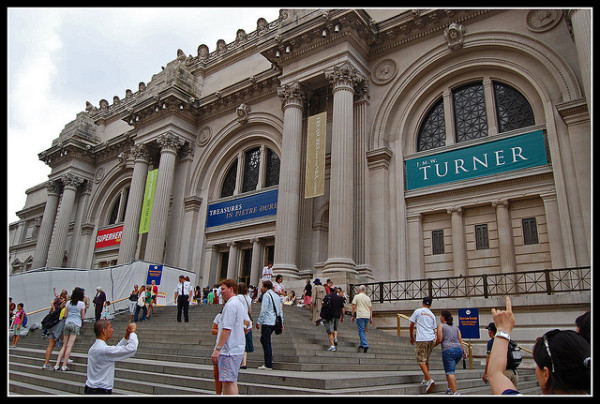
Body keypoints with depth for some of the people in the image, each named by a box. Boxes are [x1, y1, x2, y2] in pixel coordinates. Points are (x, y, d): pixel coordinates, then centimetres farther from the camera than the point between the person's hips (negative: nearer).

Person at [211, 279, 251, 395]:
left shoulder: (230, 305, -14)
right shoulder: (240, 304, 17)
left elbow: (227, 329, -20)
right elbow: (248, 324, 24)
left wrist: (217, 348, -20)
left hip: (230, 350, -10)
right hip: (238, 348, 10)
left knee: (229, 381, -7)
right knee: (227, 380, 16)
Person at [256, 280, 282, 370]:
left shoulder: (266, 295, -8)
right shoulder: (276, 295, 17)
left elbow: (263, 310, -14)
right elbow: (280, 311, 17)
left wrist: (258, 322, -9)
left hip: (267, 322, -8)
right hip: (275, 323, 8)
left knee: (266, 342, -3)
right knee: (264, 340, 20)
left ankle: (268, 365, -2)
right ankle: (270, 359, 18)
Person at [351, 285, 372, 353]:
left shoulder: (357, 296, 0)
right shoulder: (368, 298, 14)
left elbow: (353, 307, -3)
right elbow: (370, 308, 13)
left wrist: (352, 315, 3)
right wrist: (371, 318, 16)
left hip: (360, 316, -5)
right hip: (367, 316, 5)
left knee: (361, 331, -5)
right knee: (363, 330, 18)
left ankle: (365, 345, -16)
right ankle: (362, 344, 18)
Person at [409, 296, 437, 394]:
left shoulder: (418, 311, 4)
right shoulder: (432, 315, 17)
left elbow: (411, 326, 5)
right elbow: (434, 329, 20)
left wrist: (412, 337, 18)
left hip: (422, 339, -6)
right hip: (432, 339, 6)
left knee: (421, 360, -5)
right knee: (426, 360, 20)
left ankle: (429, 380, -18)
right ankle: (425, 379, 22)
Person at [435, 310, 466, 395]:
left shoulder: (441, 326, 4)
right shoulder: (455, 327, 21)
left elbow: (439, 339, -4)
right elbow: (460, 340, 15)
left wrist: (434, 345, 12)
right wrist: (464, 352, 16)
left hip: (448, 350, -7)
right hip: (459, 349, 7)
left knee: (450, 372, -7)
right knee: (450, 370, 22)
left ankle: (456, 393, -17)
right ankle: (450, 388, 21)